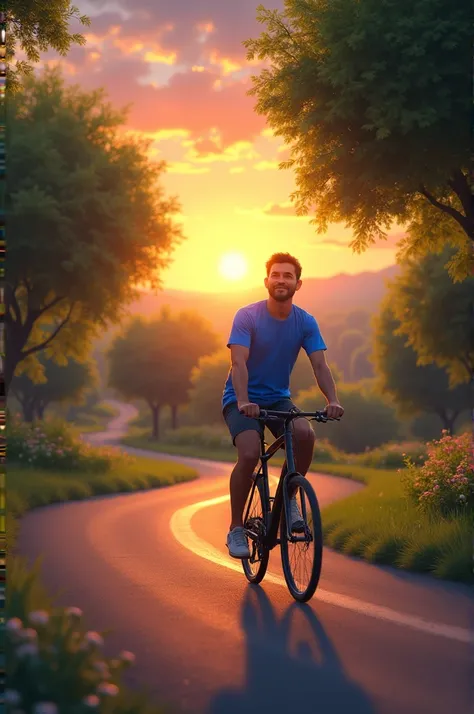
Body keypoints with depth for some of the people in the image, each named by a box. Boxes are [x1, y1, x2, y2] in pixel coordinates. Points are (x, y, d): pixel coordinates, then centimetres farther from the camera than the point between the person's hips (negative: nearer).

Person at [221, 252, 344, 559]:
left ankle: (289, 499, -3)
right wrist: (243, 401, -42)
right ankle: (236, 529, -11)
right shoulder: (247, 316, -13)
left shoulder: (306, 322, -3)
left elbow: (320, 364, -12)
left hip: (278, 398, 3)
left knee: (305, 434, -28)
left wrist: (333, 401, -31)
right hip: (243, 400, -3)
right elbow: (239, 362, -24)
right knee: (249, 454, -28)